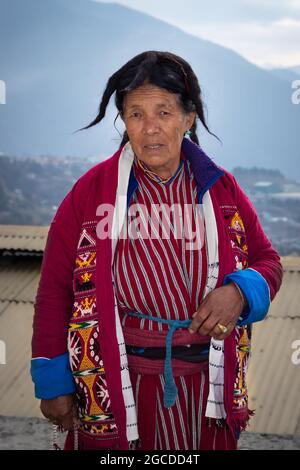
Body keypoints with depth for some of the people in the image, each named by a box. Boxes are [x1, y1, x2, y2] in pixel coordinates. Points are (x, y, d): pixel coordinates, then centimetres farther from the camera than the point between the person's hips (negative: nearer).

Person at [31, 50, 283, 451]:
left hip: (206, 385, 3)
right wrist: (53, 383, -4)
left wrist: (240, 293, -14)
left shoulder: (220, 188, 0)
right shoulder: (92, 190, -8)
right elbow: (55, 288, -5)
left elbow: (267, 261, 8)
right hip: (114, 388, -2)